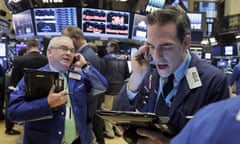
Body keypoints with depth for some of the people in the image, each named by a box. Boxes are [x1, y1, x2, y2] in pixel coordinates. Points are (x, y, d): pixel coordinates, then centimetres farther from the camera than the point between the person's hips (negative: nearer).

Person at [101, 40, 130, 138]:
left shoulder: (106, 57, -10)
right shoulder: (124, 58, 4)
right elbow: (127, 74, 6)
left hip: (109, 86, -5)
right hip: (120, 87, 5)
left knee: (106, 109, 5)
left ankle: (109, 131, 6)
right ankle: (118, 129, 24)